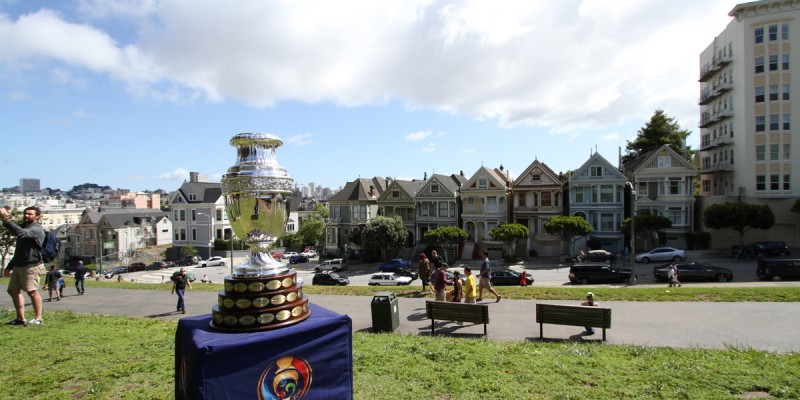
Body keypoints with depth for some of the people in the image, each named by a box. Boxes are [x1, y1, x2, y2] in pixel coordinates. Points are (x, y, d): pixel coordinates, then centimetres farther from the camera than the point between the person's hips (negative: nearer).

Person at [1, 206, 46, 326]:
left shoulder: (36, 229, -9)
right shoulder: (24, 228, 21)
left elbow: (20, 233, -32)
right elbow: (20, 251, 27)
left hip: (31, 265, -10)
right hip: (18, 266, 10)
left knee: (32, 292, -10)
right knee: (13, 290, 10)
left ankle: (38, 318, -3)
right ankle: (21, 318, 18)